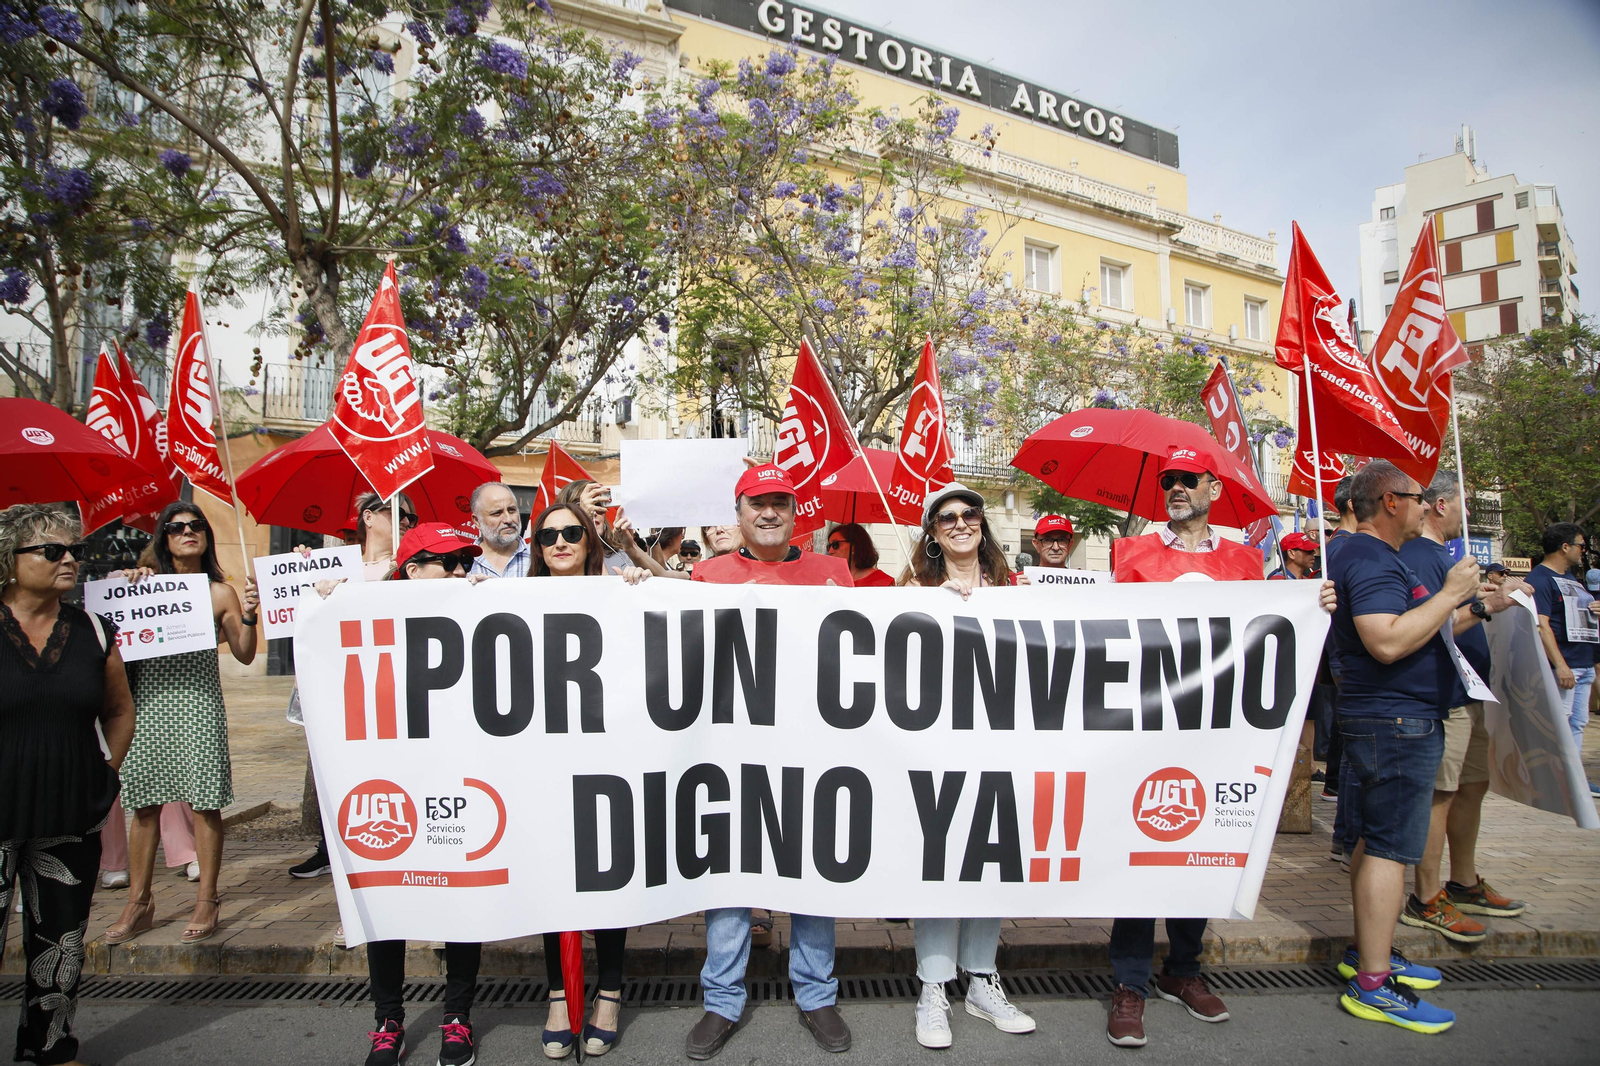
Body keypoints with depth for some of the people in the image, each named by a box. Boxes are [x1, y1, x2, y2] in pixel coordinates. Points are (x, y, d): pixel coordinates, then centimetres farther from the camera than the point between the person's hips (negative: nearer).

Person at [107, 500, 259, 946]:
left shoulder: (221, 592, 7)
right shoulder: (146, 583, 9)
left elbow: (245, 655, 5)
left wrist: (248, 616, -11)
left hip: (199, 703, -2)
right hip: (149, 700, 2)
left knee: (204, 802, -1)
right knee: (144, 804, 6)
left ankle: (206, 901, 10)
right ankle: (138, 903, 19)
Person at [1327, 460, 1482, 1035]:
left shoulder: (1374, 557, 18)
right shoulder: (1371, 559, -18)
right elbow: (1387, 642, -30)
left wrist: (1473, 608, 24)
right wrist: (1449, 594, -21)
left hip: (1392, 720, 11)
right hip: (1397, 722, -11)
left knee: (1376, 839, 17)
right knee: (1390, 847, -8)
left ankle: (1368, 952, 28)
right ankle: (1374, 985, -3)